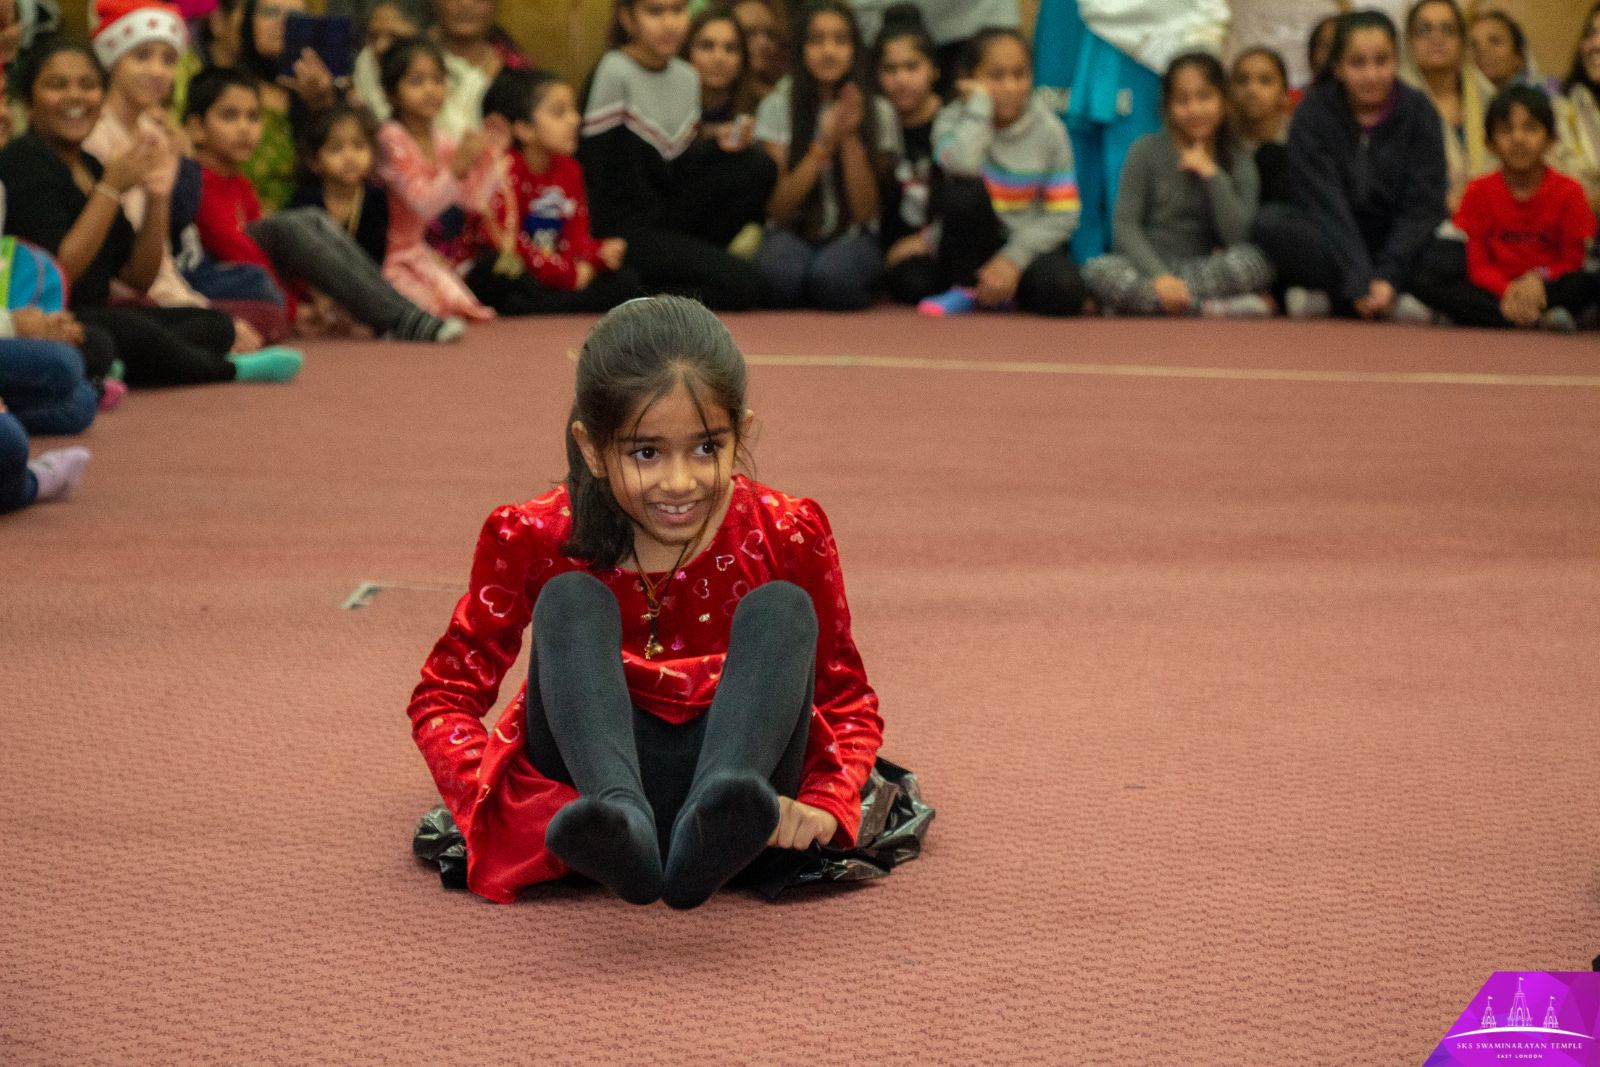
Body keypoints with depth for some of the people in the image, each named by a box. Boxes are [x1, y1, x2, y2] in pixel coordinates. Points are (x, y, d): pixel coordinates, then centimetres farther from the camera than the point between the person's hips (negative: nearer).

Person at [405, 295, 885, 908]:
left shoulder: (786, 536, -4)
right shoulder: (535, 540, -5)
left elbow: (848, 698, 4)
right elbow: (444, 695, -1)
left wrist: (823, 805, -18)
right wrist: (501, 802, -23)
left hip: (734, 766, 1)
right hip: (596, 774, 0)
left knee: (781, 609, -21)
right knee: (570, 600, -22)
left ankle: (710, 828, -50)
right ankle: (618, 825, -52)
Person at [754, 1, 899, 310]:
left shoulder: (878, 111, 1)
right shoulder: (777, 107, 0)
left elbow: (865, 213, -5)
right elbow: (778, 209, -7)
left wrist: (850, 139, -16)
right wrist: (824, 145, -17)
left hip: (852, 238, 0)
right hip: (793, 234, 0)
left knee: (832, 275, -36)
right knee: (781, 272, -36)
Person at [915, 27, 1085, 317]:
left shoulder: (1048, 129, -4)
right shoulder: (954, 119, -8)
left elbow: (1063, 215, -6)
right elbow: (962, 165, -33)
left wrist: (1013, 258, -18)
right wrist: (979, 104, -22)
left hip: (1027, 245, 0)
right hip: (972, 249, 0)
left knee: (1064, 292, -32)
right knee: (964, 187, -31)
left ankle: (998, 290, 1)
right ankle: (965, 291, -10)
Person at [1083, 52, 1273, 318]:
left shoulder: (1239, 162, 5)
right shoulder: (1147, 151, 1)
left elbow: (1238, 237, -8)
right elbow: (1125, 226, -9)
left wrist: (1212, 175, -13)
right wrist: (1159, 276, -24)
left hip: (1202, 271, 1)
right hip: (1148, 270, -1)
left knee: (1256, 260, -29)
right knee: (1098, 270, -34)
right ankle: (1214, 309, -31)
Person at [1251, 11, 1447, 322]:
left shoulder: (1419, 112, -2)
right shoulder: (1313, 114, -6)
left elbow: (1423, 206, -9)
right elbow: (1326, 206, -16)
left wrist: (1389, 277, -23)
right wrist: (1360, 283, -29)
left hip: (1396, 248, 0)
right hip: (1333, 246, 0)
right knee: (1267, 222, -30)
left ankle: (1328, 298, -22)